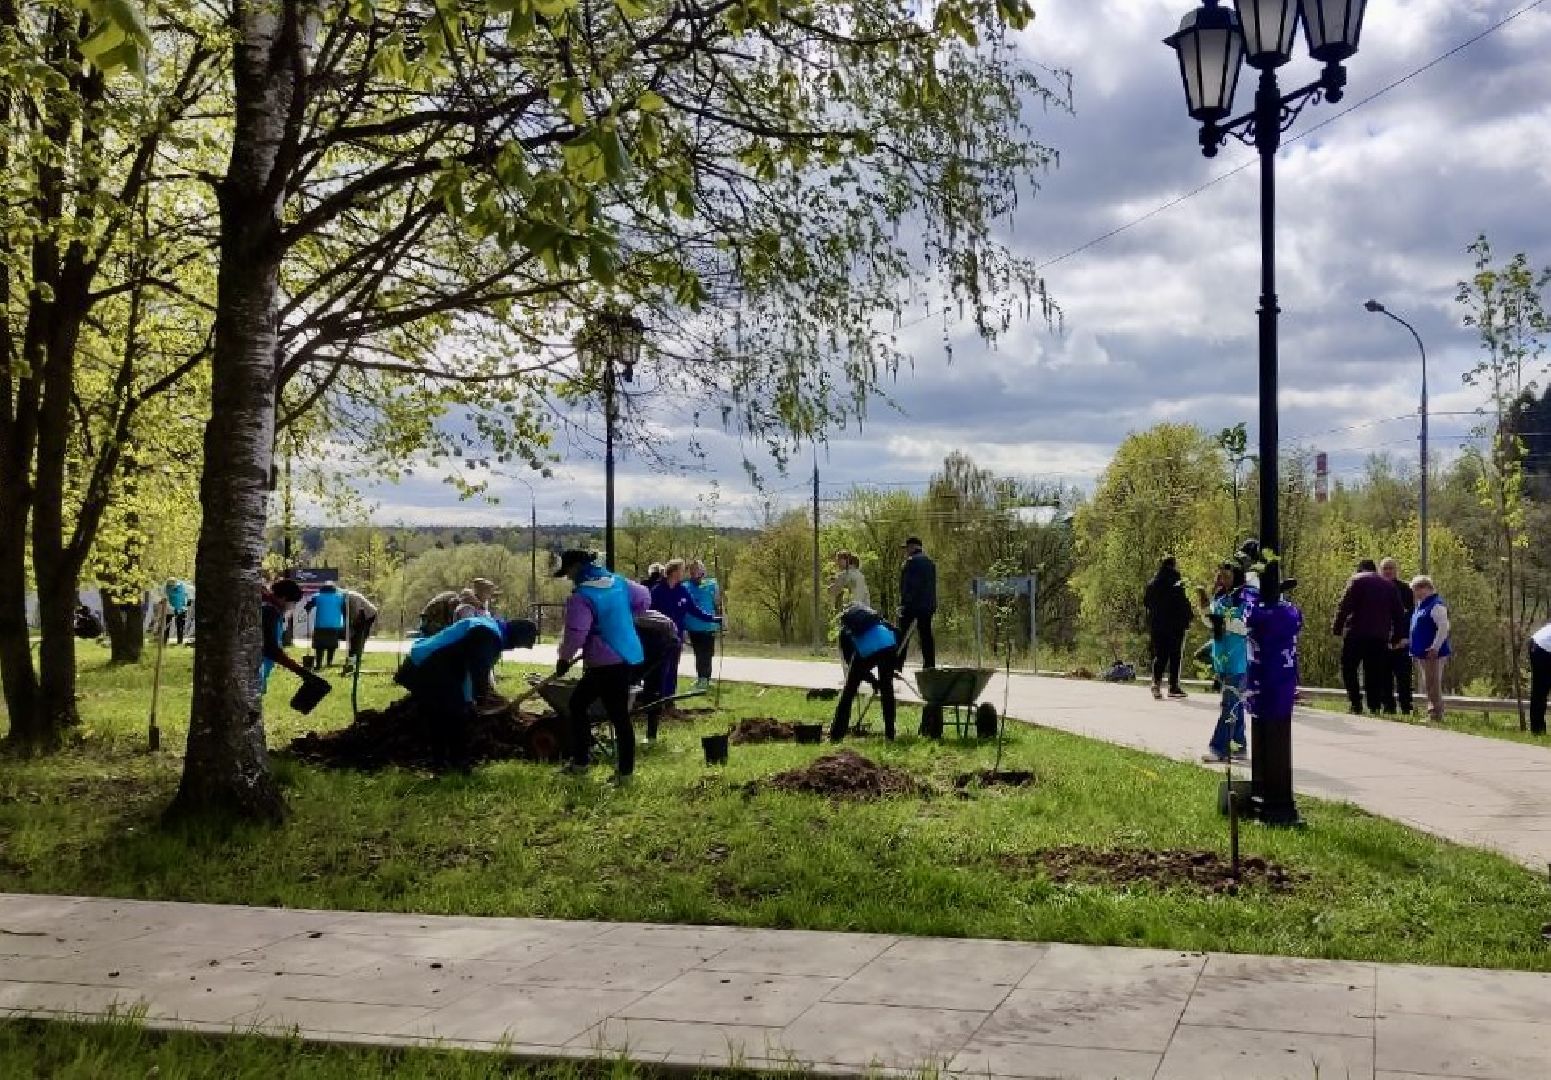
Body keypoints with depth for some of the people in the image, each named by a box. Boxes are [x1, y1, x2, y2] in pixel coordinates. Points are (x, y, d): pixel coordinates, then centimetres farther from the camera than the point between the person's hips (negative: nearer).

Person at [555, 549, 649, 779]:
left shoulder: (581, 596, -16)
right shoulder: (618, 581, 8)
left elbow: (575, 633, -20)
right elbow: (644, 599, 19)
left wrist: (564, 658, -3)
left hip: (606, 663, -9)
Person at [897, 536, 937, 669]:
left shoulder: (911, 561, -9)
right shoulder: (930, 563, 17)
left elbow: (907, 585, -15)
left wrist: (903, 603, -14)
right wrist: (933, 606, 20)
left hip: (912, 604, -7)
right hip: (927, 606, 7)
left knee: (903, 636, -4)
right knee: (926, 635, 8)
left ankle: (897, 667, -7)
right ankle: (930, 666, 5)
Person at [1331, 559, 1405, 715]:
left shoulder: (1357, 580, 1)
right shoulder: (1389, 586, 17)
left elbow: (1344, 606, -8)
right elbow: (1398, 612, 16)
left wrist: (1336, 628, -6)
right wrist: (1395, 635, 19)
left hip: (1356, 633, -4)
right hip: (1380, 636, 5)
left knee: (1348, 668, 4)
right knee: (1374, 672, 8)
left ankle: (1355, 703, -7)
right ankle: (1375, 706, 4)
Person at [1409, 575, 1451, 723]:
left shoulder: (1436, 605, -14)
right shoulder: (1421, 605, 17)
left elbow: (1444, 628, -21)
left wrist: (1435, 648, -22)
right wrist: (1416, 649, 19)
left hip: (1433, 653, -10)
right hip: (1423, 653, 10)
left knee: (1433, 685, -8)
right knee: (1428, 685, 14)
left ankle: (1435, 714, -6)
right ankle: (1432, 713, 20)